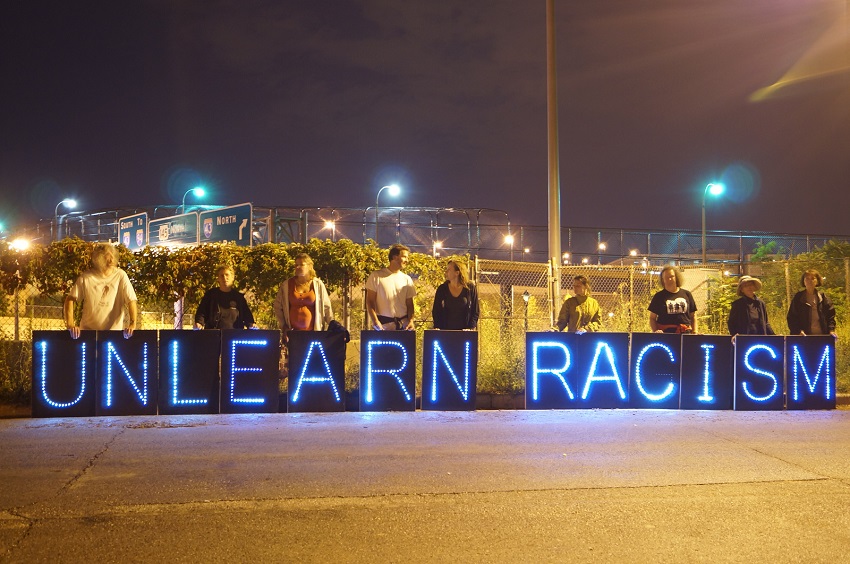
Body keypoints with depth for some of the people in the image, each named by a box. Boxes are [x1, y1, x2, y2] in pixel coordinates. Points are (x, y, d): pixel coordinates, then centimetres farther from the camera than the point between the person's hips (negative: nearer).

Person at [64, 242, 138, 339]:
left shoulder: (120, 276, -5)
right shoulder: (86, 277, -4)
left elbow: (131, 300, -10)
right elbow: (70, 299, -3)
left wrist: (132, 323, -25)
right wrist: (70, 324, -16)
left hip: (114, 332, 0)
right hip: (88, 332, 0)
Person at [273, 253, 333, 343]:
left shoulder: (318, 284, 3)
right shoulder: (287, 284, 5)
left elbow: (326, 308, 5)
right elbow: (278, 307, 11)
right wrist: (283, 326, 4)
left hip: (313, 332, -1)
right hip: (292, 332, 1)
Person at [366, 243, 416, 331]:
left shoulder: (407, 279, 12)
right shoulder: (377, 276, 2)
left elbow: (409, 304, 12)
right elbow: (370, 301, -1)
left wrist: (411, 320, -5)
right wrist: (375, 322, -13)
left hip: (403, 325, 3)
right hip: (384, 325, -3)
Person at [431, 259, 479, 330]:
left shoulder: (470, 288, 1)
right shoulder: (442, 289, 5)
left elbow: (475, 312, 3)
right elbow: (435, 311, 8)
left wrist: (470, 328, -10)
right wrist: (437, 327, -6)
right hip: (445, 331, 1)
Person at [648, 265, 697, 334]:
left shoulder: (686, 294, 12)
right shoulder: (659, 296, 6)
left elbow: (693, 316, 18)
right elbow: (652, 318, 7)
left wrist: (694, 332, 6)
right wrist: (655, 330, -11)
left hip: (684, 333, 2)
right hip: (665, 333, -2)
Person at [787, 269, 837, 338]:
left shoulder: (824, 298, 8)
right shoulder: (798, 298, 3)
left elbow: (830, 315, 8)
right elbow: (791, 318, 0)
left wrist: (831, 330, -7)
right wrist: (798, 331, -14)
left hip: (822, 336, 2)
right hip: (803, 337, -2)